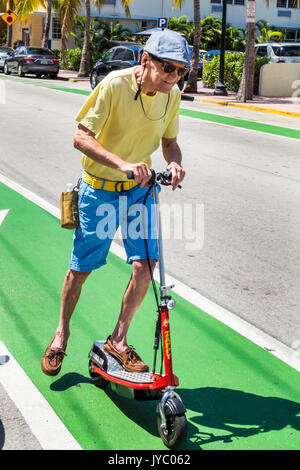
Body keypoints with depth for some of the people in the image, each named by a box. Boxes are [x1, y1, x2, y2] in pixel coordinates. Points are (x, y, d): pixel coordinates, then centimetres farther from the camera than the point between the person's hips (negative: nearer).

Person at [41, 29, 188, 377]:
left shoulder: (172, 95, -6)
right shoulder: (115, 84, -22)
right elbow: (81, 137, -24)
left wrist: (174, 162, -17)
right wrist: (123, 164, -37)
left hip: (139, 189, 4)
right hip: (99, 189, -4)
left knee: (145, 263, -9)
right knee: (80, 267, 7)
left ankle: (118, 341, 11)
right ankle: (62, 333, 32)